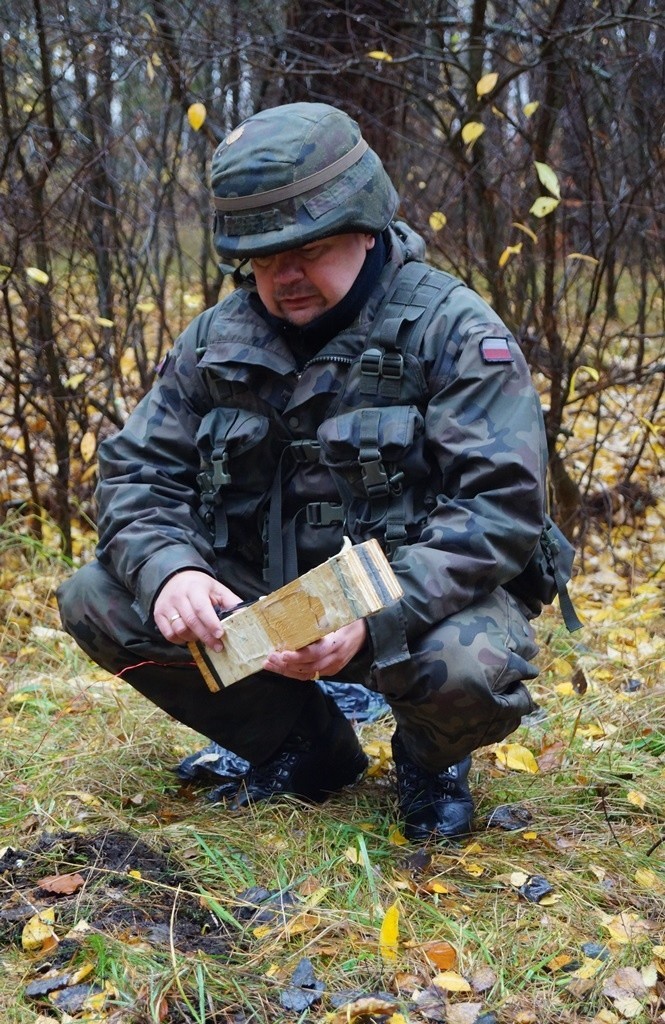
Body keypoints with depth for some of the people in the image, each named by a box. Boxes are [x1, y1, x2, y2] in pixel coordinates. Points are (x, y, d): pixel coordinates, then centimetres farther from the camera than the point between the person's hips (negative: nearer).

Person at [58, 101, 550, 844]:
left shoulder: (453, 332, -13)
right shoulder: (217, 340, 0)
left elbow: (502, 504, -21)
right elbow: (138, 470, 0)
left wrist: (375, 616, -34)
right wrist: (166, 570, -24)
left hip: (418, 597, -4)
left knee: (470, 669, -37)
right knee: (95, 602, -12)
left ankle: (430, 759, 5)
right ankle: (306, 747, 7)